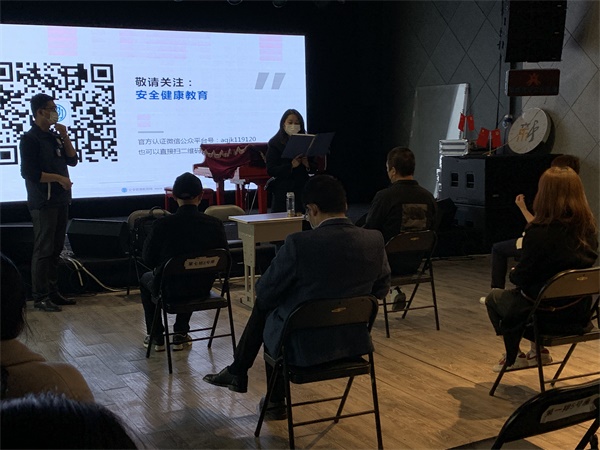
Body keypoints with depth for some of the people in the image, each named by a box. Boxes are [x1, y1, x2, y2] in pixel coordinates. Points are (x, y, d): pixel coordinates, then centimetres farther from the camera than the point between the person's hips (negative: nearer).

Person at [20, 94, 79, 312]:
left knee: (56, 249, 12)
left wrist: (65, 137, 1)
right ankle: (40, 296, 0)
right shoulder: (30, 139, -9)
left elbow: (72, 161, 11)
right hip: (43, 202, -8)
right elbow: (29, 172, -15)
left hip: (60, 200, 8)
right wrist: (58, 178, -15)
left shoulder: (55, 136, 14)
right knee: (43, 250, -5)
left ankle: (52, 292, 20)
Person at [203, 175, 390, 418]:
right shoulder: (375, 241, -10)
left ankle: (238, 373, 44)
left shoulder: (299, 243, -23)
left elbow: (265, 293, -11)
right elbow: (381, 289, 6)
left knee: (264, 308, 24)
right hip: (354, 342, 5)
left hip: (304, 346, -5)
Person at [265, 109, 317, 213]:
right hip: (282, 191, -2)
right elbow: (270, 171, -6)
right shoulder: (274, 143, 2)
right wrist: (291, 166, -17)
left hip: (303, 189, 2)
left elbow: (315, 168, 12)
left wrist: (307, 165, -11)